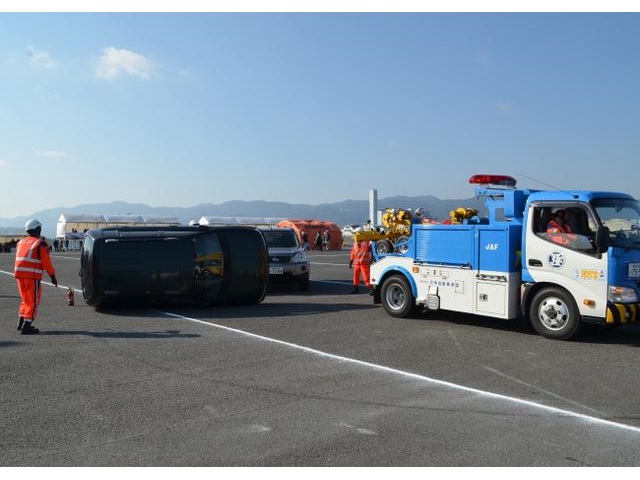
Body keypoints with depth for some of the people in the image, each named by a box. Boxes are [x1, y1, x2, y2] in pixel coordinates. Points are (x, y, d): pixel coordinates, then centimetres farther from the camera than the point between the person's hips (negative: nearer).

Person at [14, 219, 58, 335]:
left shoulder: (21, 242, 16)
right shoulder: (41, 243, -6)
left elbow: (19, 260, 17)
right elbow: (46, 262, -9)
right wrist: (53, 276, -3)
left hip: (19, 273, 7)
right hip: (32, 275, -7)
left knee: (25, 299, 21)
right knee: (33, 301, -1)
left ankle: (21, 323, 24)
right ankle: (26, 326, -4)